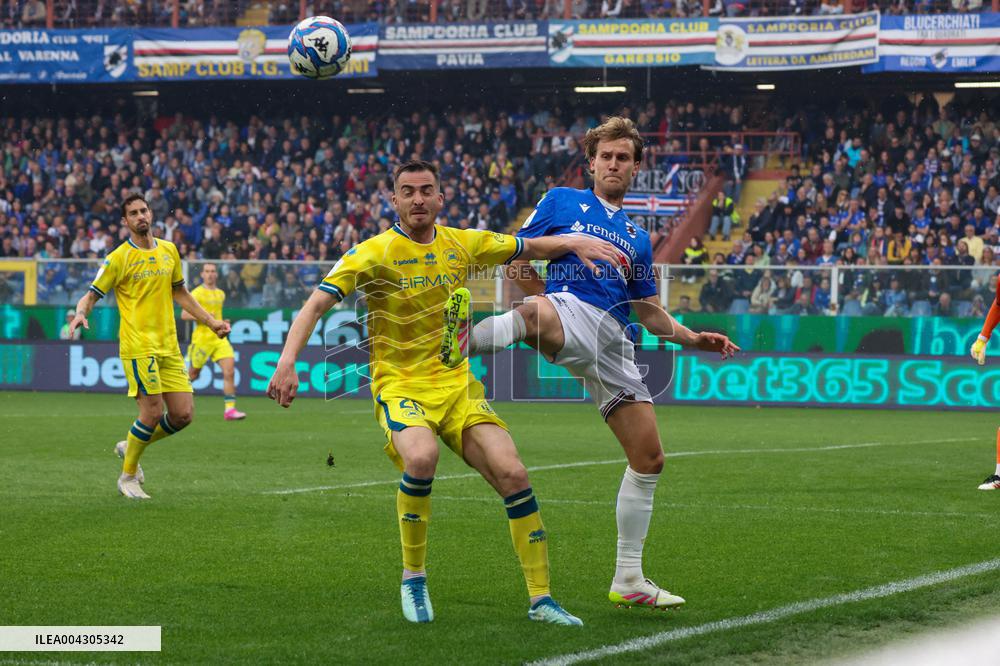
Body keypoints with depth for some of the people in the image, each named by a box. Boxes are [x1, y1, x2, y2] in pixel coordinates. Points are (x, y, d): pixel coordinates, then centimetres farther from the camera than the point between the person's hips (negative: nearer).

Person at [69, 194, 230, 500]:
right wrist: (80, 312, -25)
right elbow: (92, 294, -2)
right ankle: (128, 476, 7)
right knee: (152, 412, -13)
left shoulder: (169, 250, 13)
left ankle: (130, 447, 24)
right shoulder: (119, 258, -4)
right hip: (138, 346, -6)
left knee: (183, 414, 0)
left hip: (169, 346, 6)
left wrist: (211, 321, 21)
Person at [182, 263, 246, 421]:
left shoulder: (221, 294, 14)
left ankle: (229, 409, -16)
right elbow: (184, 315, -9)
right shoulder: (197, 293, -6)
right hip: (201, 338, -5)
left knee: (230, 371, -13)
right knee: (193, 374, 7)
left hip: (219, 338, 5)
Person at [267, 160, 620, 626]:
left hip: (457, 384, 4)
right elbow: (315, 305, -13)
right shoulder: (375, 253, -8)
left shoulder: (462, 245, 6)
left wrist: (574, 242, 0)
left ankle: (541, 598, -3)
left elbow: (529, 247, 19)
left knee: (512, 472, -13)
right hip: (400, 386, -4)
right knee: (421, 458, -34)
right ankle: (413, 578, -12)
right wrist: (287, 361, -28)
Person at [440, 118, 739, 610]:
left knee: (648, 458, 2)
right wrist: (542, 298, -4)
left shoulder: (637, 238, 27)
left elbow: (651, 314, 29)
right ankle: (460, 343, -73)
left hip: (614, 341, 5)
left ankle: (628, 580, 11)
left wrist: (696, 339, 15)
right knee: (536, 313, -43)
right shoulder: (561, 201, 15)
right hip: (569, 310, -5)